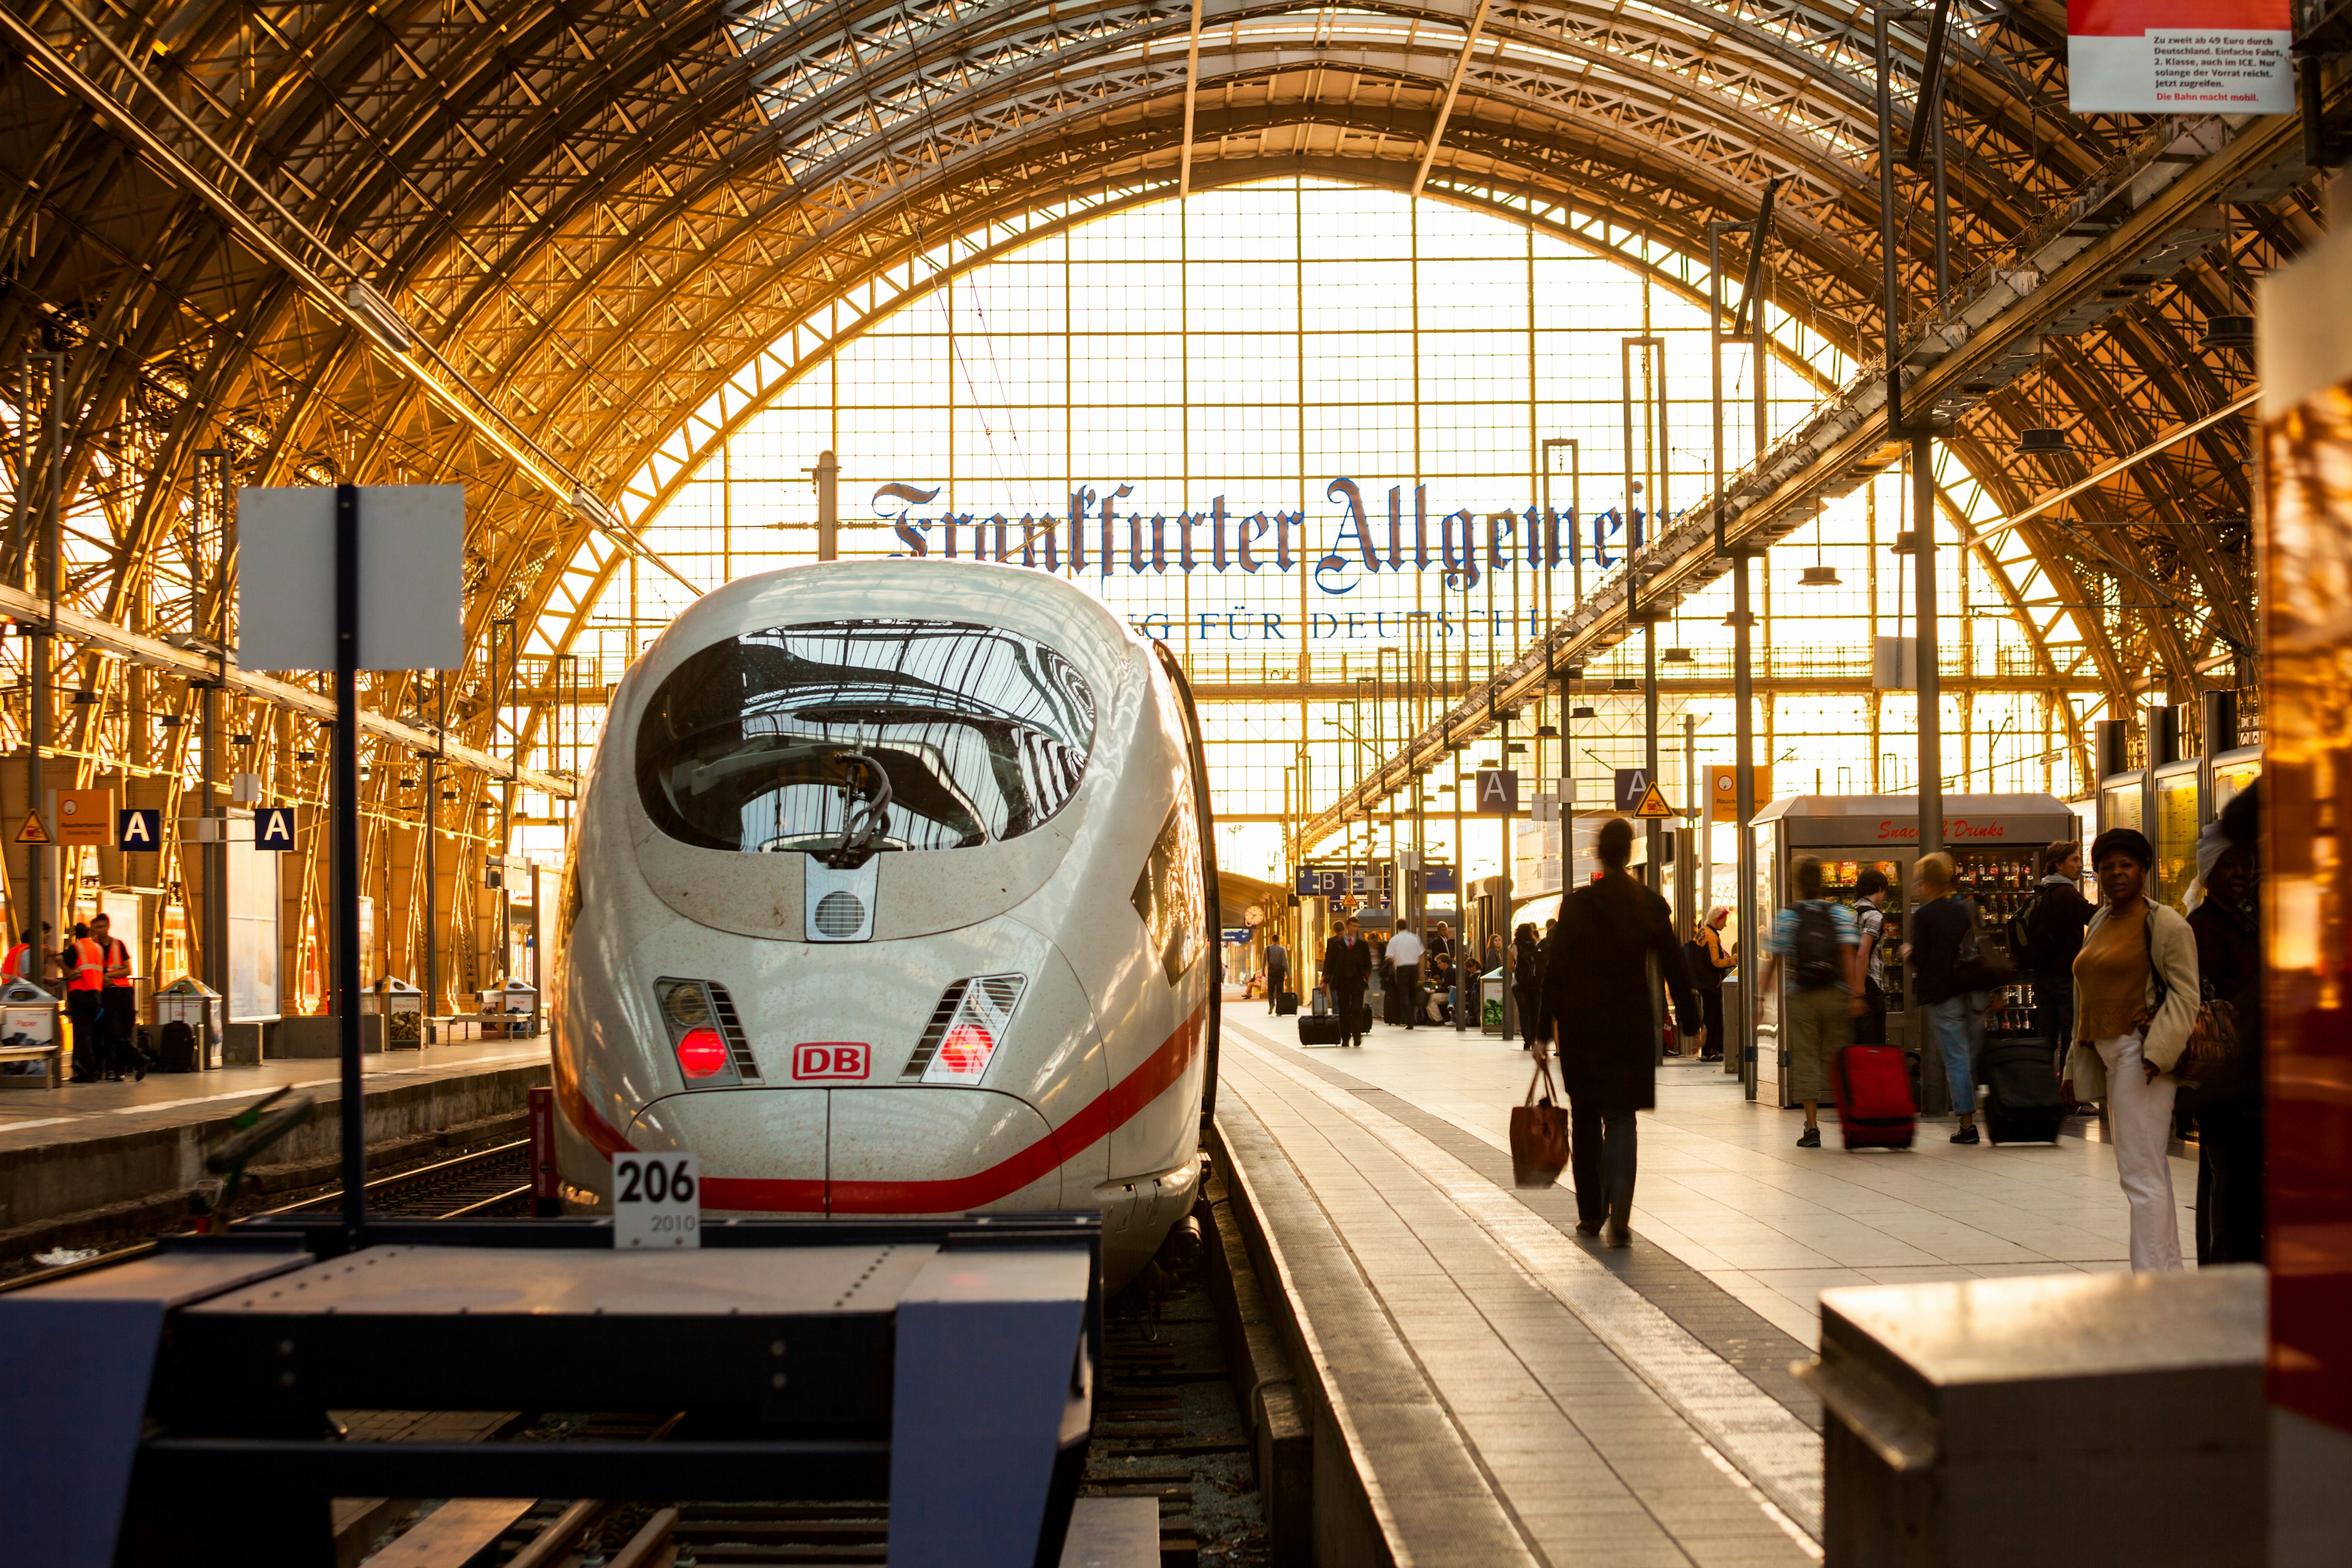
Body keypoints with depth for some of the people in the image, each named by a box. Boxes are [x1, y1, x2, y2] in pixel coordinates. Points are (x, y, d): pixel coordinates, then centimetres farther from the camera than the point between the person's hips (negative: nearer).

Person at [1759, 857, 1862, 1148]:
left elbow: (1774, 958, 1)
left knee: (1805, 1060, 2)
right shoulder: (1840, 912, 1)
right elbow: (1849, 955, -7)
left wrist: (1765, 983, 17)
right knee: (1838, 1058, 9)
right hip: (1836, 996, 1)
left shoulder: (1786, 916, -1)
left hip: (1801, 997, -1)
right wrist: (1855, 995, -9)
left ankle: (1812, 1128, -2)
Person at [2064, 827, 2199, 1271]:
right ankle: (2170, 1272, 20)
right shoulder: (2100, 922, 17)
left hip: (2140, 1054, -9)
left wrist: (2157, 1052, -22)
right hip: (2108, 1055, 9)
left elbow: (2185, 993, -13)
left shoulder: (2164, 923, -8)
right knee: (2150, 1171, 13)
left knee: (2141, 1174, -12)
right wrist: (2076, 1067, 20)